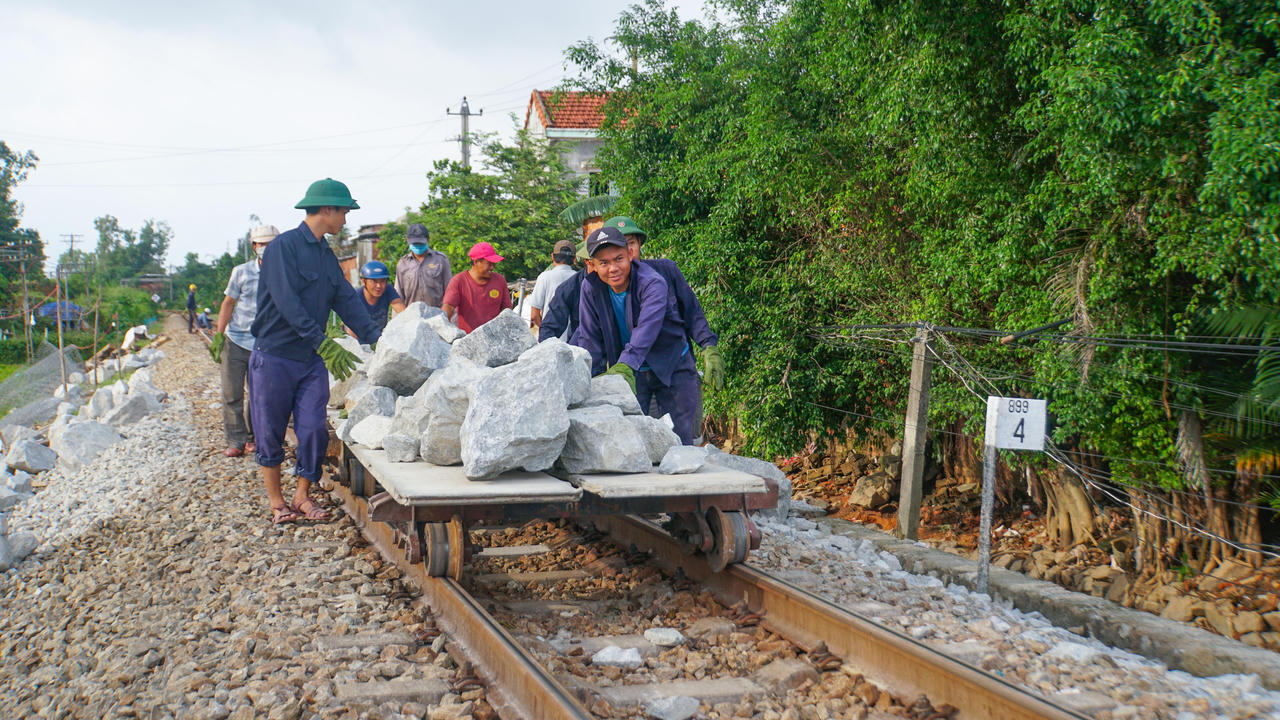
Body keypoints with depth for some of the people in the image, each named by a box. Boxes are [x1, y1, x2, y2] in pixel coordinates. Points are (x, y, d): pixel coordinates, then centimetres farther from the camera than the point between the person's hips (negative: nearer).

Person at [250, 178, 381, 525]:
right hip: (275, 355, -6)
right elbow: (288, 302, -21)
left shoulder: (326, 255, 13)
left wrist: (375, 338, -3)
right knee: (271, 432, 4)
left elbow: (347, 300, 9)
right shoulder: (284, 246, -11)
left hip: (313, 359, 6)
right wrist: (324, 343, -27)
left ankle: (303, 495, 14)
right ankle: (276, 500, 17)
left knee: (314, 429, 0)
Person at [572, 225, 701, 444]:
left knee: (680, 439, -5)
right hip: (631, 372, 3)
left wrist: (625, 366, -55)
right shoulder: (590, 288, -9)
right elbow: (589, 338, -5)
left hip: (672, 367, -3)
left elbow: (647, 328, -40)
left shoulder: (652, 283, -24)